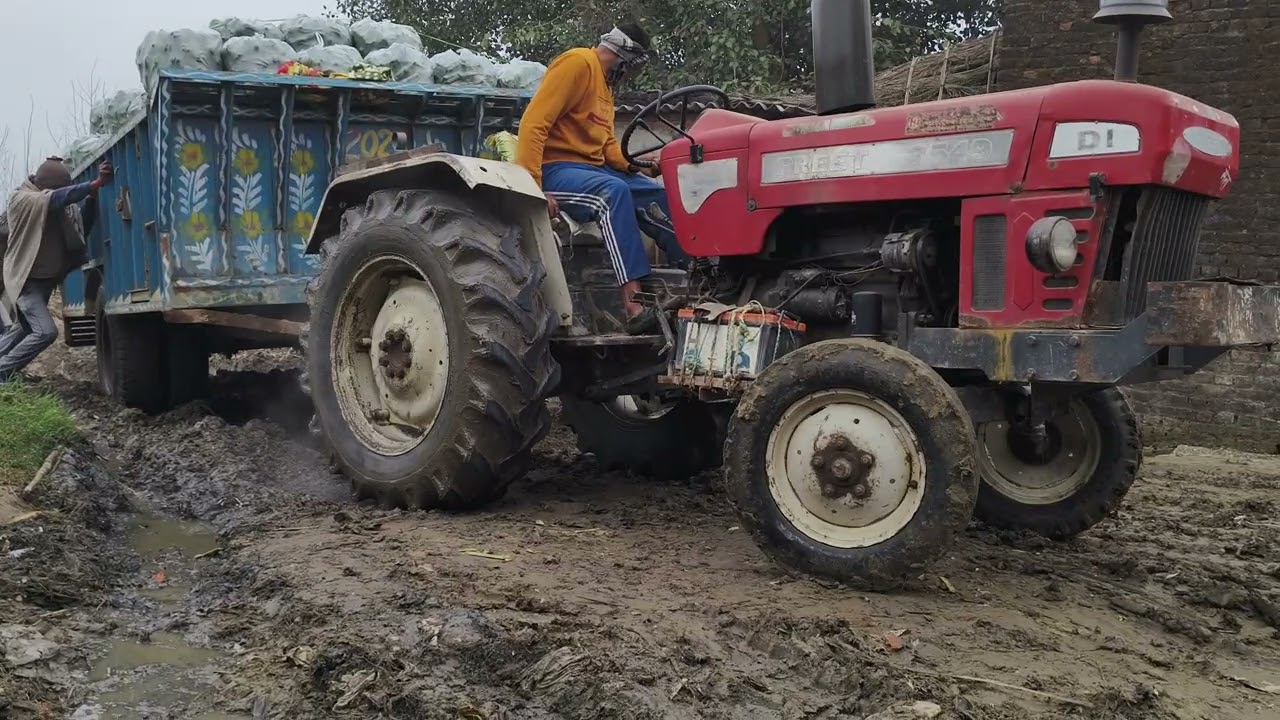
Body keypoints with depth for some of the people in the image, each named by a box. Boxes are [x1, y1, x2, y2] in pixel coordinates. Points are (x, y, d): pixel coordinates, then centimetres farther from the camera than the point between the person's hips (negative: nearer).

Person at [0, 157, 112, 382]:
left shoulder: (57, 208, 3)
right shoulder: (22, 199, -17)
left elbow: (81, 228, -4)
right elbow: (55, 198, -34)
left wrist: (92, 195, -19)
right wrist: (95, 184, -45)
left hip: (46, 279, 8)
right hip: (26, 279, -8)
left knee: (22, 330, 19)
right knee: (45, 331, -18)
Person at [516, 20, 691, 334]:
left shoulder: (604, 81, 21)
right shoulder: (578, 63, -10)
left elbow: (607, 143, 17)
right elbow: (533, 123, -19)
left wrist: (633, 166, -5)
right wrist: (533, 186, -28)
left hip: (594, 169, 10)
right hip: (556, 169, -10)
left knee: (659, 196, -7)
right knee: (614, 191, -35)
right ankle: (635, 307, -44)